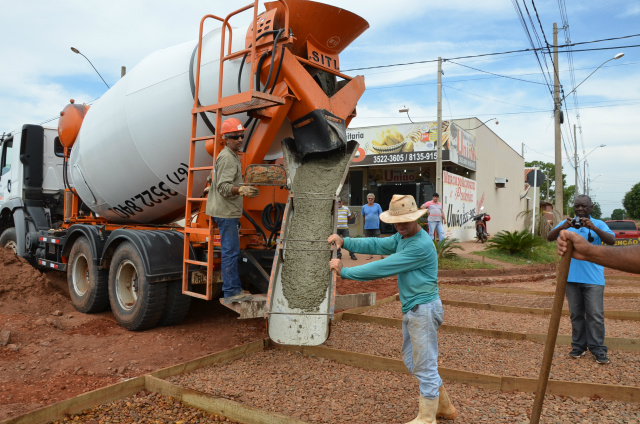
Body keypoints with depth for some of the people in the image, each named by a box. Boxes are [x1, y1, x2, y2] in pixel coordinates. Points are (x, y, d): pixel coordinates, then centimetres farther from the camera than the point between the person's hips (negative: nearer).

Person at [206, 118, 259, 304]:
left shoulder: (232, 156, 19)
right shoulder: (226, 157, -14)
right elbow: (223, 187, -23)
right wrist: (242, 190, -38)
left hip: (229, 212, 11)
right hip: (225, 212, -11)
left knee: (232, 251, 14)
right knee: (230, 251, -8)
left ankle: (235, 289, 23)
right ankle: (231, 292, -3)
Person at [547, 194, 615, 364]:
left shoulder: (598, 224, 3)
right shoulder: (566, 224, 8)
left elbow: (611, 240, -12)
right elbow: (549, 238, -5)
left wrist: (593, 228, -29)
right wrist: (562, 227, -25)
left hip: (593, 279, -2)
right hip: (571, 278, 2)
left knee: (596, 315, -2)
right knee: (576, 314, 10)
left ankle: (598, 350, 9)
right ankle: (578, 346, 21)